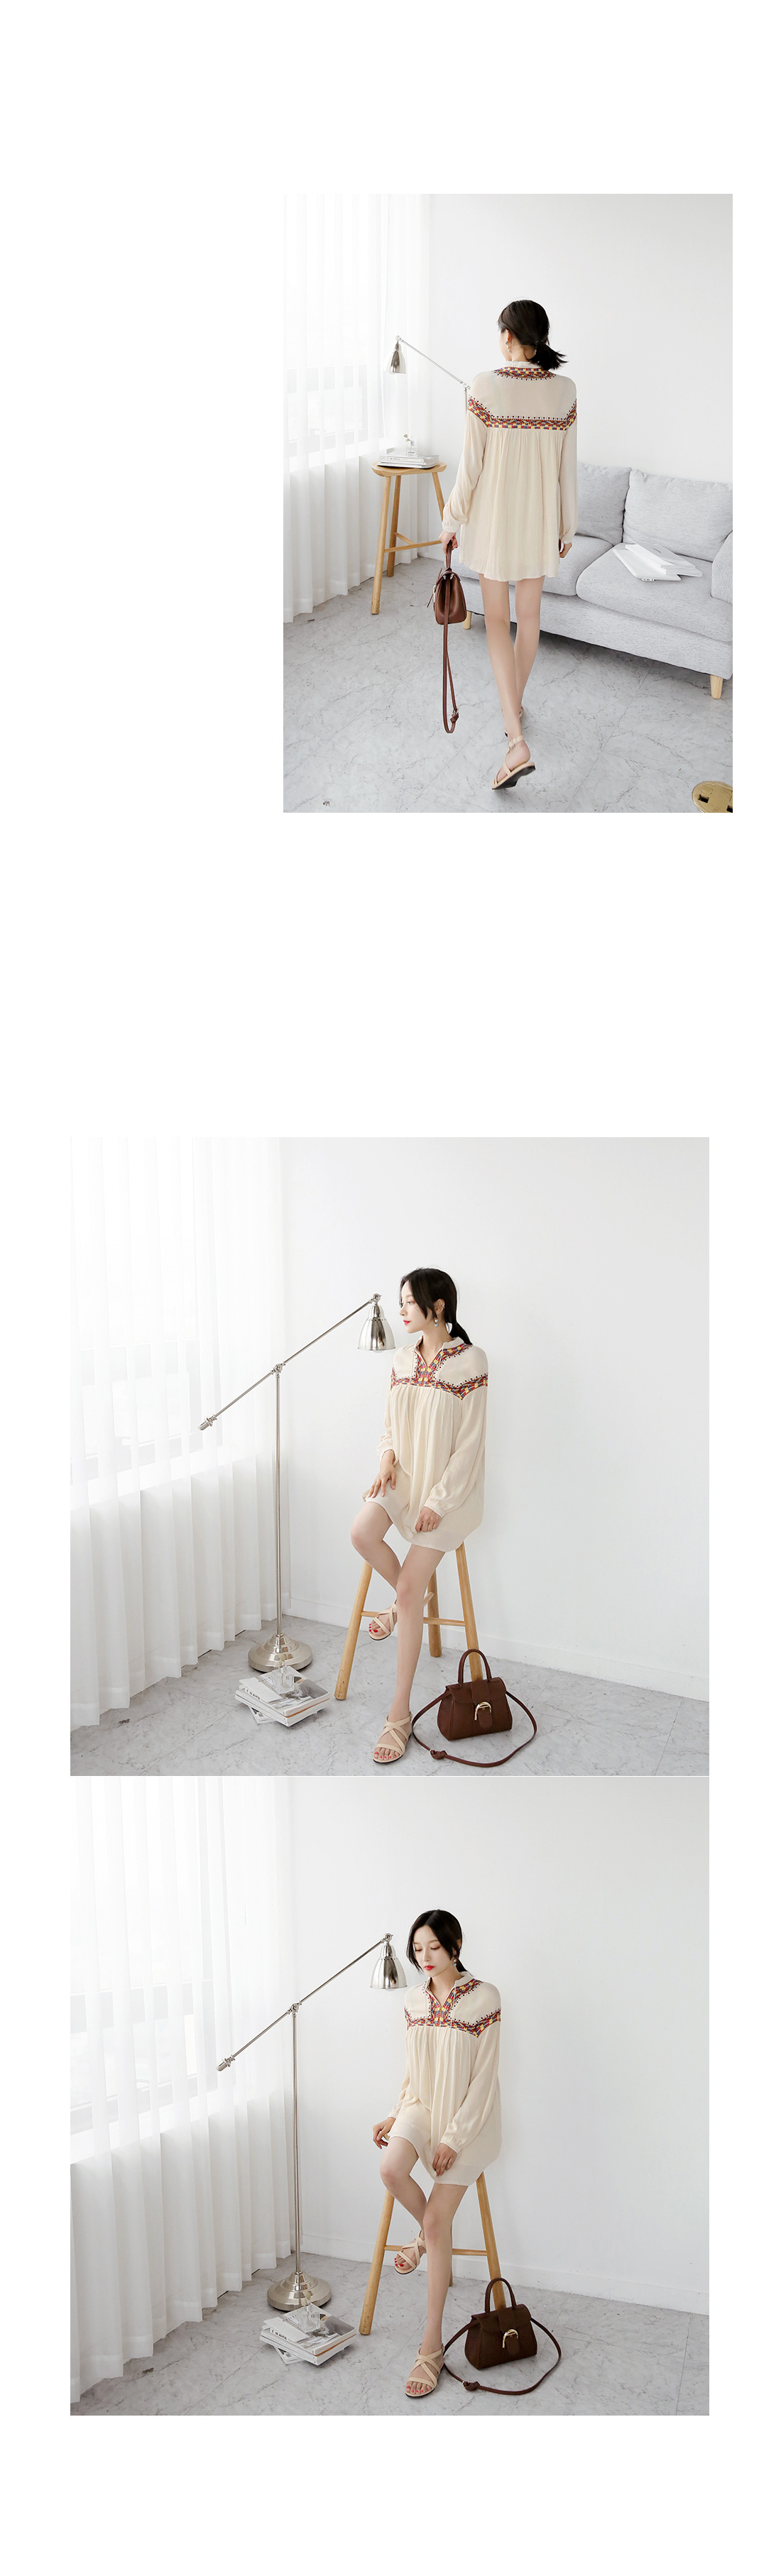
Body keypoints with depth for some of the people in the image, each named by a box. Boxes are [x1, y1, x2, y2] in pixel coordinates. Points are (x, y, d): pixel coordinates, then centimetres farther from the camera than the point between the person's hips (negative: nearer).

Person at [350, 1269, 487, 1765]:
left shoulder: (470, 1362, -13)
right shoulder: (402, 1360, 6)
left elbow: (470, 1441, -14)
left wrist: (438, 1501, -16)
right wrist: (388, 1457, -6)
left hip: (447, 1485, -6)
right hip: (404, 1474, 6)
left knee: (411, 1587, -12)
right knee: (362, 1533, -25)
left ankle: (400, 1713, -6)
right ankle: (408, 1597, 8)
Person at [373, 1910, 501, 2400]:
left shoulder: (484, 1998, -12)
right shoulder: (416, 2003, 6)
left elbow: (484, 2075, -13)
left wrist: (454, 2137, -16)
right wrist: (396, 2116, 1)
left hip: (469, 2117, -4)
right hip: (423, 2107, 4)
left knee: (437, 2219, -12)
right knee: (391, 2169, -28)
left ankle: (432, 2346, -4)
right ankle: (430, 2234, 5)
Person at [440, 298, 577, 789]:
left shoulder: (487, 387, -16)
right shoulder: (565, 389, -5)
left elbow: (472, 462, -12)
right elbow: (568, 466, 1)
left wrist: (453, 518, 1)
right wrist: (568, 525, 12)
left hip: (495, 513, -3)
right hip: (541, 515, 3)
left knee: (498, 620, 1)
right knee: (529, 615, 20)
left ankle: (517, 741, -13)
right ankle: (515, 706, 40)